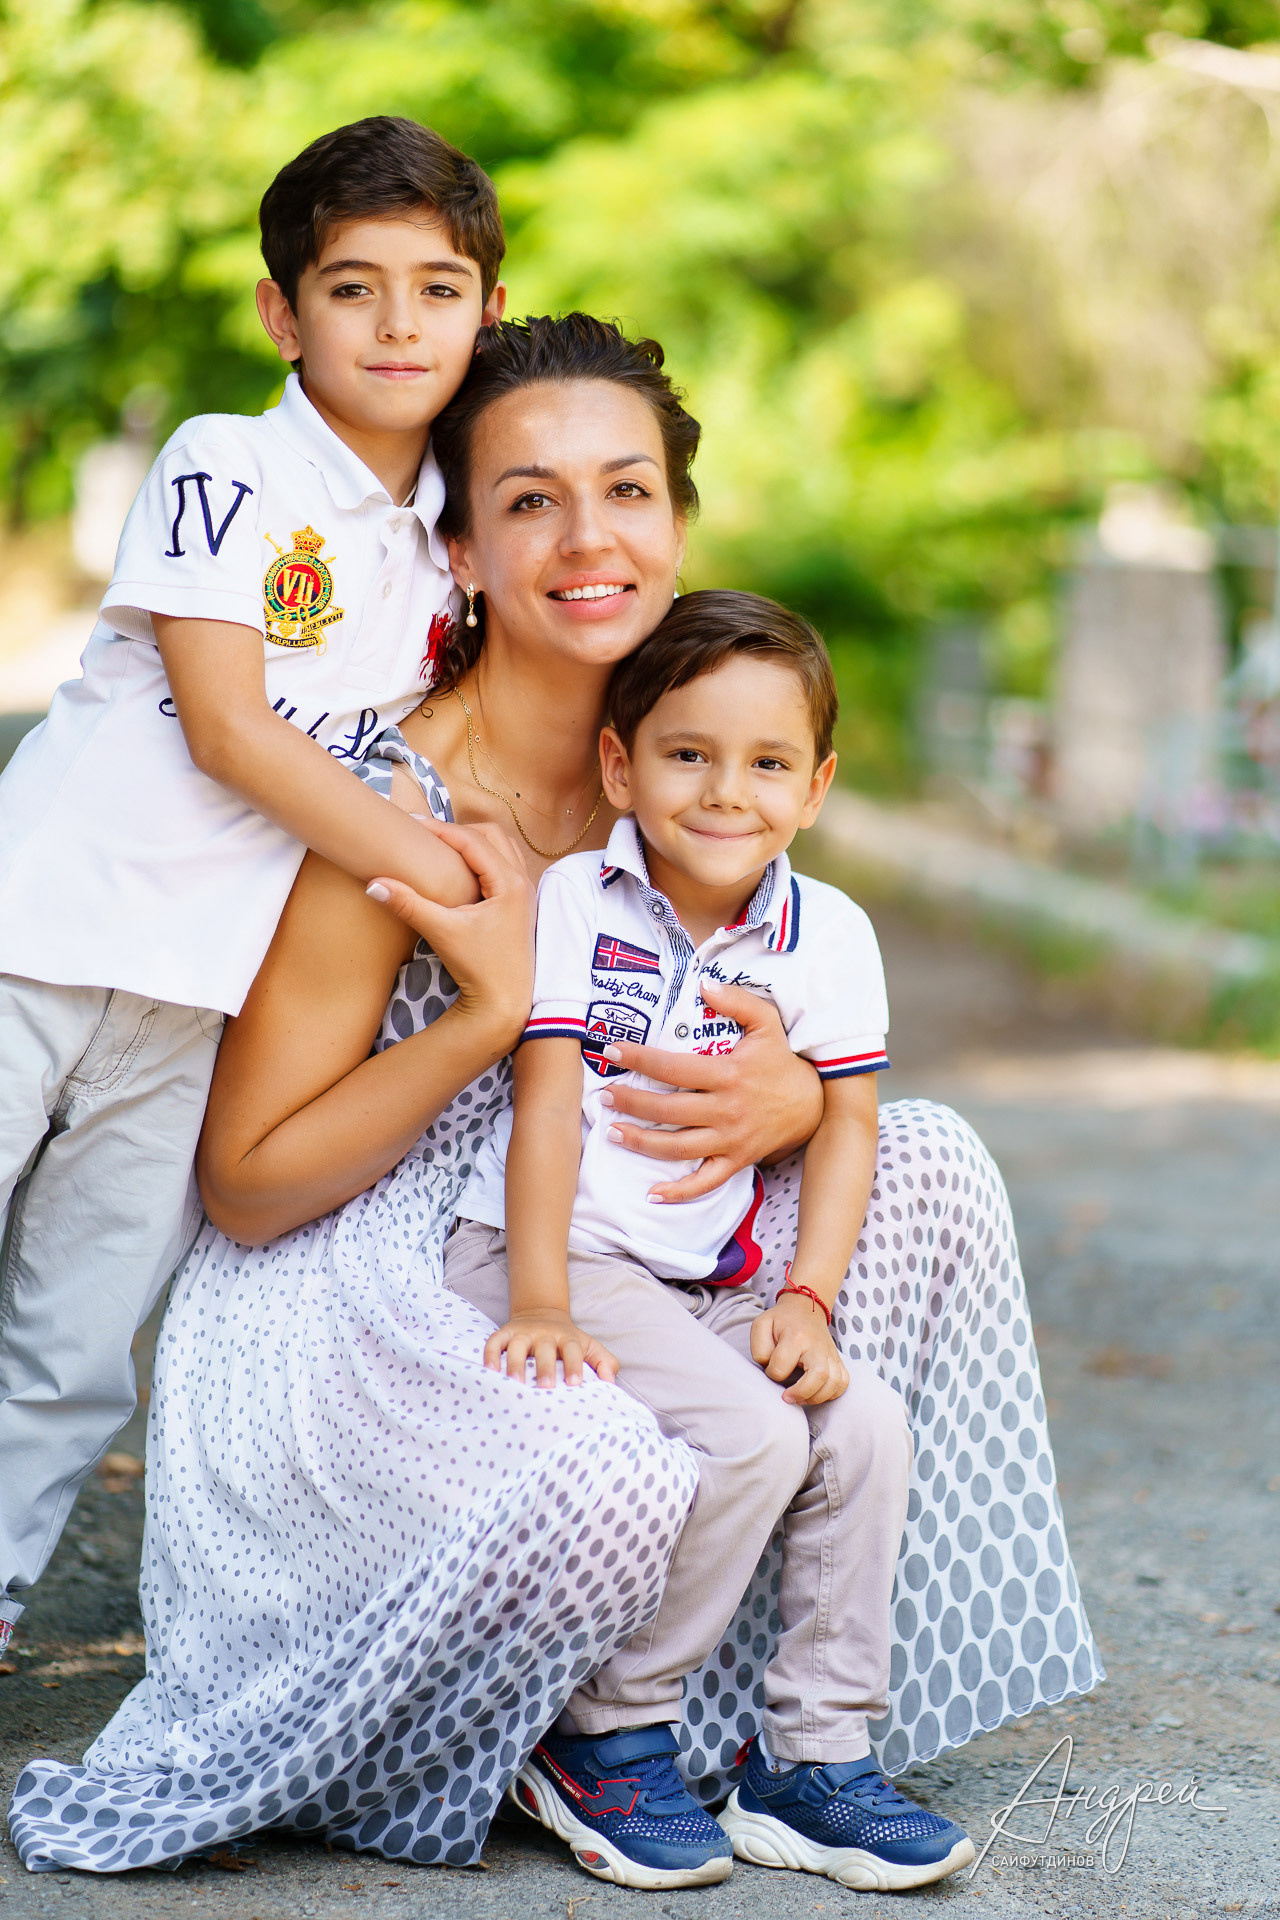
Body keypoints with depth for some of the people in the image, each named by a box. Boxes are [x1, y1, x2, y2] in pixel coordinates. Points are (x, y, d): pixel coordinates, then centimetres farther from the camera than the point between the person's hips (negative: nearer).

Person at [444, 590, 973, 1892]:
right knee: (748, 1437, -24)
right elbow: (546, 1105, -12)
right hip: (558, 1257, -5)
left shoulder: (828, 933, 4)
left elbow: (846, 1125, 5)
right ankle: (600, 1740, -9)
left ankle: (811, 1760, -1)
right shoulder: (576, 901, -7)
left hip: (712, 1285, 5)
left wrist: (807, 1299, -8)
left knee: (866, 1426, -13)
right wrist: (538, 1307, -20)